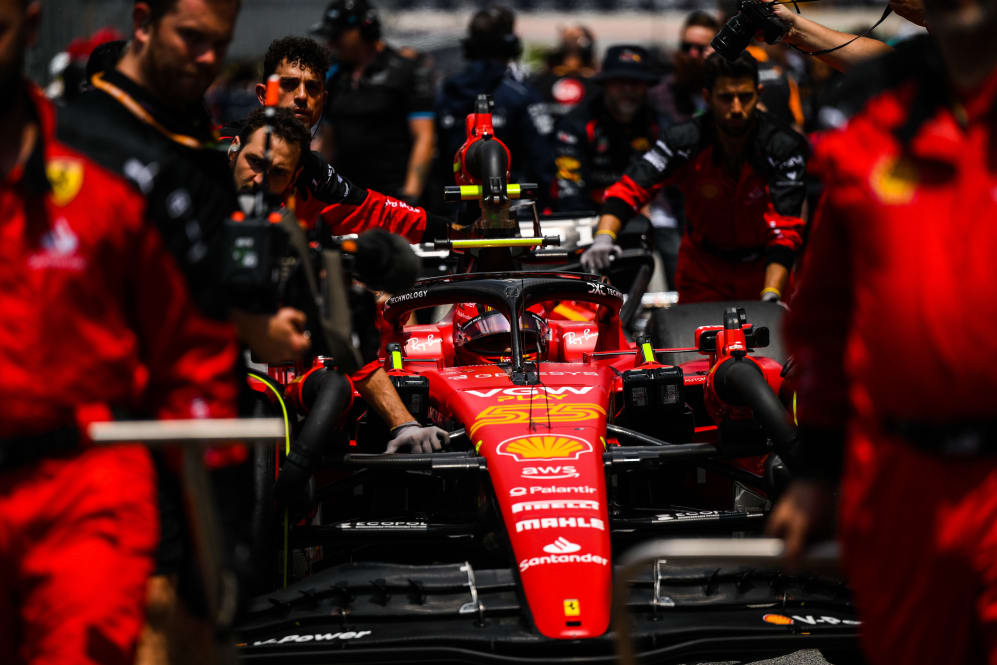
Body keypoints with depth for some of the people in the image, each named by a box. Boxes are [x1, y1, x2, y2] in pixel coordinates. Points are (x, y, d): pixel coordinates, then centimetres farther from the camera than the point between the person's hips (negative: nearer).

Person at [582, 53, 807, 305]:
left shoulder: (783, 147, -21)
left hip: (764, 269, -1)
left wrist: (771, 296, -39)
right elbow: (629, 189, -20)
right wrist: (604, 237, -40)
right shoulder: (684, 140, -17)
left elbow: (786, 230, -26)